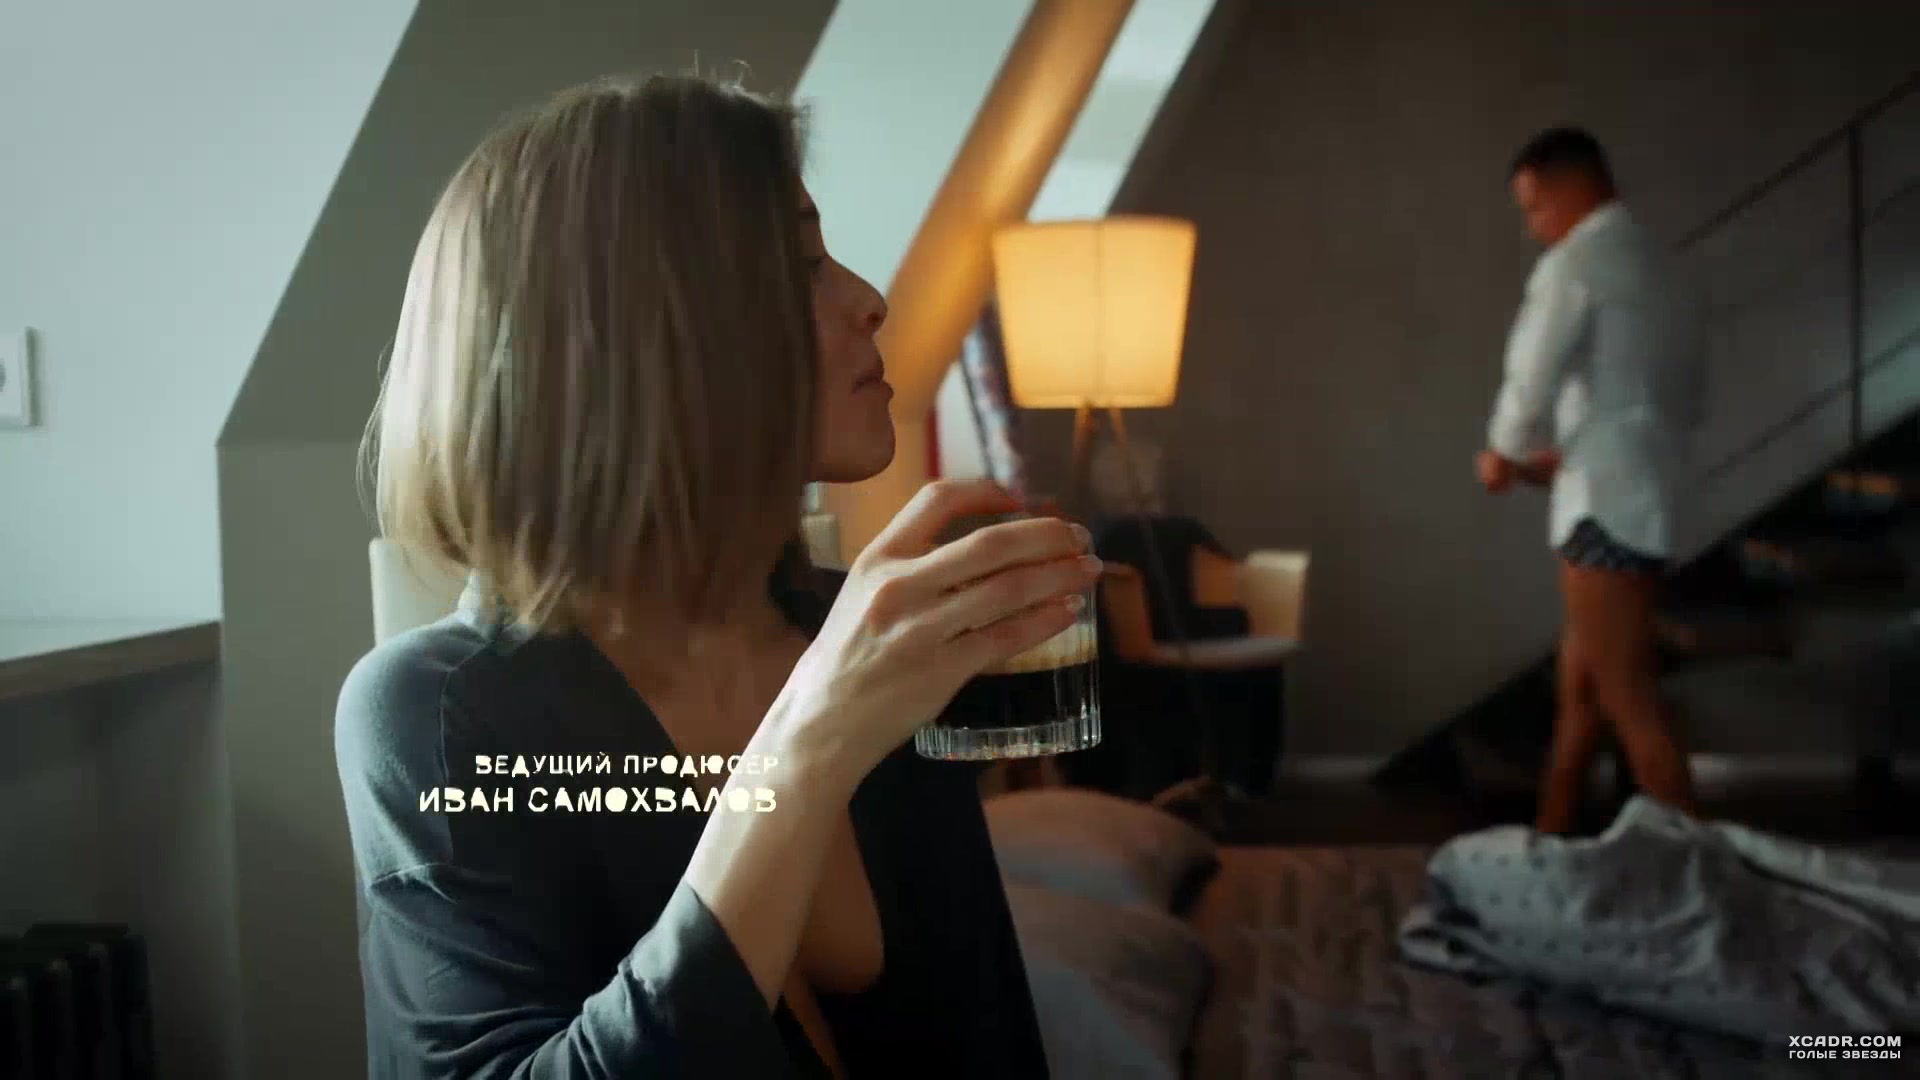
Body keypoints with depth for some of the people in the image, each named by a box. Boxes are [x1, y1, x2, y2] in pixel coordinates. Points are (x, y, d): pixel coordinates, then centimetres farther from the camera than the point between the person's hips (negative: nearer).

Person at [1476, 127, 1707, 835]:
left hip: (1605, 507, -10)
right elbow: (1691, 397, 22)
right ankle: (1548, 844, 24)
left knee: (1629, 701, -6)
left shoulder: (1576, 263, -10)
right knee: (1581, 688, 15)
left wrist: (1503, 456, 5)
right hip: (1643, 501, 10)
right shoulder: (1655, 266, 18)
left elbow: (1531, 380, -15)